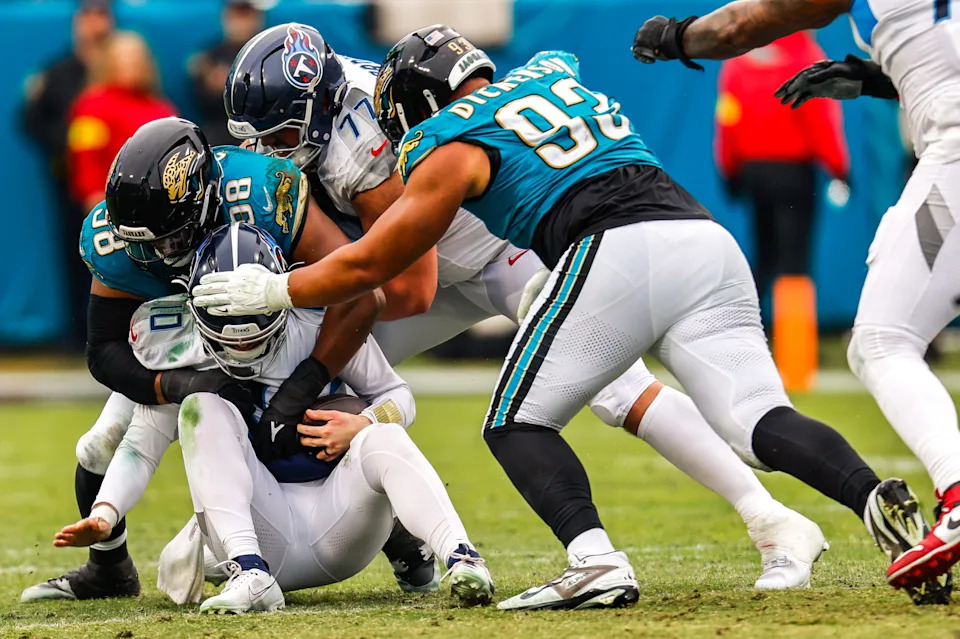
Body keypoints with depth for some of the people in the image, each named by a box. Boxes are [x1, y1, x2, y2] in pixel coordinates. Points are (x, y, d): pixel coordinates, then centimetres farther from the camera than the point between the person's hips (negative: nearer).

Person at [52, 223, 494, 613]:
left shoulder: (323, 323, -6)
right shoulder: (180, 350, -4)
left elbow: (396, 396, 5)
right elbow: (143, 445, 3)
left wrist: (361, 426, -17)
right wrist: (104, 513, -14)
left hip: (337, 531, -1)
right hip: (259, 536, 1)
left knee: (382, 440, -29)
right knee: (202, 406, -21)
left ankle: (460, 557, -48)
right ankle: (250, 573, -38)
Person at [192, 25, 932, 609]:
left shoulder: (453, 148, 13)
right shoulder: (553, 70, 30)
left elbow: (367, 267, 18)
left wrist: (273, 290, 31)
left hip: (616, 253, -6)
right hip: (705, 233, 6)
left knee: (518, 424, 8)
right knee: (762, 420, -2)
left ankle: (596, 561, -14)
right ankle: (880, 500, -29)